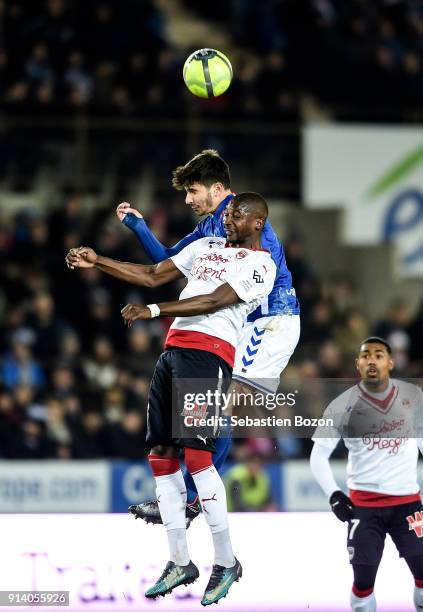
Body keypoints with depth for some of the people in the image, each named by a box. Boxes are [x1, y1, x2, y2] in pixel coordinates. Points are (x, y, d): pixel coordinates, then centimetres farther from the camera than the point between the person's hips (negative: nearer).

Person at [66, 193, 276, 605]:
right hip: (174, 349, 8)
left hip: (208, 353, -8)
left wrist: (154, 311, -20)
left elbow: (215, 301, -13)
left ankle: (226, 563, -7)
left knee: (196, 454, -16)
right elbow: (153, 276, 22)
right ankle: (180, 563, 10)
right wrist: (97, 262, 14)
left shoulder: (261, 265, -2)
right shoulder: (206, 246, 22)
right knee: (160, 454, 3)